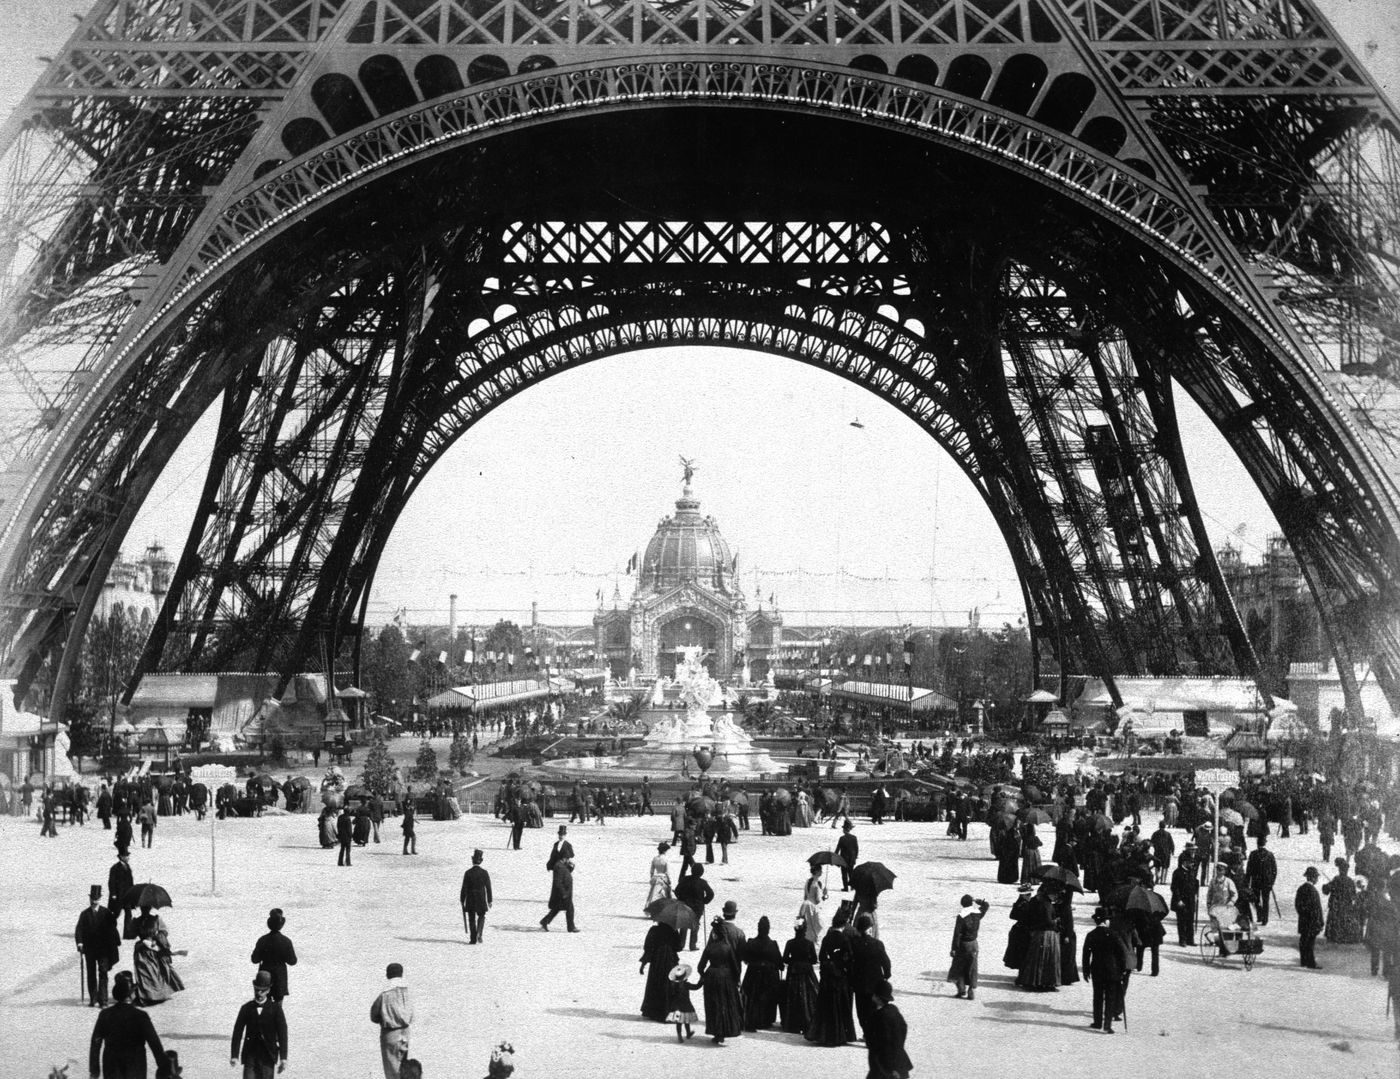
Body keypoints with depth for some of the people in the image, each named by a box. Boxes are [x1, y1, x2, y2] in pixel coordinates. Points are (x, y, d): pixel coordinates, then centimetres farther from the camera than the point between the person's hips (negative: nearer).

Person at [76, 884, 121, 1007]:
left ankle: (103, 1000, -9)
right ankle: (93, 1000, 18)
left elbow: (113, 928, 2)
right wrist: (79, 942, -20)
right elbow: (79, 929, -4)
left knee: (103, 974, -8)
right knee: (91, 975, 8)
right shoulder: (85, 914, 4)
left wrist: (116, 944, -2)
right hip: (89, 949, 2)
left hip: (104, 949, -2)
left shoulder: (106, 913, 1)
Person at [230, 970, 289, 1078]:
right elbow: (237, 1033, -3)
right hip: (250, 1056, 1)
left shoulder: (275, 1008, -2)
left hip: (268, 1057, -1)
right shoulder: (246, 1009, 2)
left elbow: (282, 1033, -6)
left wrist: (283, 1058, -14)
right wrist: (234, 1056, -14)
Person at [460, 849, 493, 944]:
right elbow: (488, 888, -3)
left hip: (470, 901, -1)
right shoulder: (484, 873, -7)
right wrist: (489, 901, 7)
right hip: (481, 900, 1)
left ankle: (473, 939, 10)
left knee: (472, 920, 11)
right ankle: (479, 933, -2)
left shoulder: (468, 873, -11)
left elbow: (464, 888, -9)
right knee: (481, 916, 20)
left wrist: (462, 901, 1)